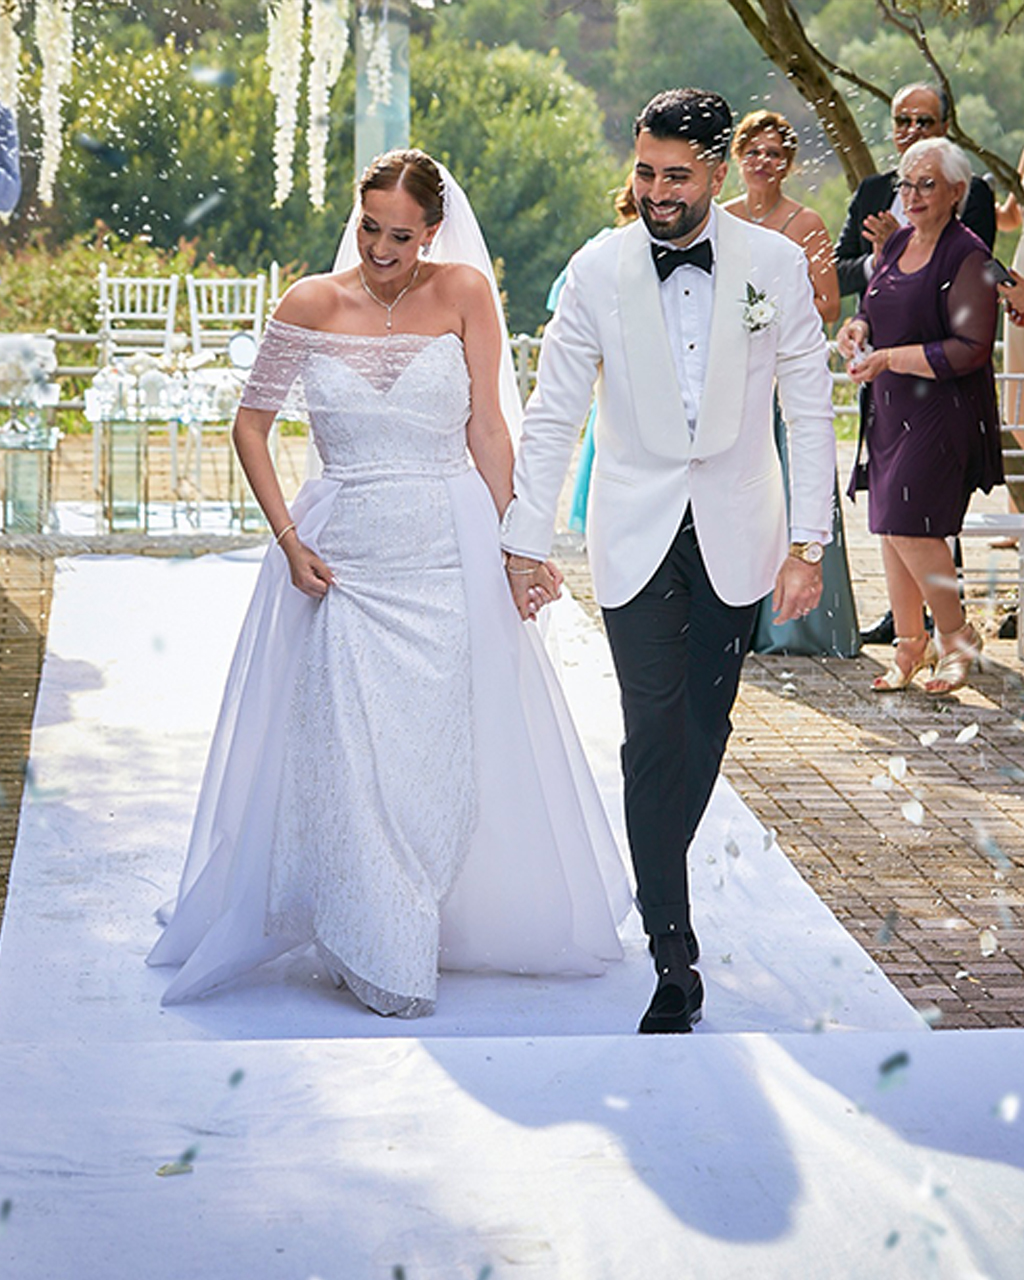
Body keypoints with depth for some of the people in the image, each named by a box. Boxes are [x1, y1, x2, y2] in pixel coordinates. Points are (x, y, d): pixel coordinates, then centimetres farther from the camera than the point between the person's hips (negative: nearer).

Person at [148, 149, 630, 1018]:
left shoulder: (464, 293, -1)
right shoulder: (313, 306, -1)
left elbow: (488, 431, 2)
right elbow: (251, 426, 6)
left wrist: (519, 544, -1)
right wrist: (289, 540, -3)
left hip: (449, 555, 0)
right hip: (343, 556, 0)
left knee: (443, 755, 4)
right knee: (350, 759, -1)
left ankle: (422, 929, 22)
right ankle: (374, 953, 14)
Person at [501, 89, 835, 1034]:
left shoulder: (776, 264, -5)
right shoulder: (598, 269, -6)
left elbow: (810, 409, -2)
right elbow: (552, 414, 0)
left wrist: (807, 544, -6)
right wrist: (527, 540, -2)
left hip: (735, 531, 1)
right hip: (637, 532, -1)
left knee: (706, 726, 10)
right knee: (655, 732, -9)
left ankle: (661, 871, 33)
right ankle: (673, 954, -7)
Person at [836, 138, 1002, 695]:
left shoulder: (967, 256, -13)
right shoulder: (898, 243, 11)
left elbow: (970, 351, -18)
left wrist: (888, 360, -19)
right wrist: (859, 327, 0)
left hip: (941, 414, -8)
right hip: (891, 410, 8)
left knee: (910, 527, -12)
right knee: (891, 528, 9)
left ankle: (957, 638, 7)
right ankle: (910, 645, 20)